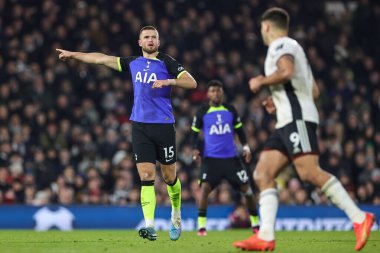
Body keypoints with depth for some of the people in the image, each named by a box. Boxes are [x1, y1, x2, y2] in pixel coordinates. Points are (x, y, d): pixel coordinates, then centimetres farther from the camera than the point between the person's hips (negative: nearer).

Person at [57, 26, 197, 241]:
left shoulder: (167, 62, 0)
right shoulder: (133, 63, 12)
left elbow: (192, 83, -9)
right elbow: (101, 59, 20)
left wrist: (168, 81, -22)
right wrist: (73, 54, 23)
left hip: (164, 125, -3)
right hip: (140, 125, 3)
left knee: (169, 176, 5)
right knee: (146, 176, -8)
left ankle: (176, 214, 32)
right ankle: (150, 227, -16)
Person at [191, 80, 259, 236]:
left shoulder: (231, 110, 7)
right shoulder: (202, 112, 0)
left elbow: (239, 130, 15)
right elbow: (194, 133, 5)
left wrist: (245, 147, 2)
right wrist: (194, 149, -11)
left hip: (231, 157, 3)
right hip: (211, 157, -2)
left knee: (246, 188, 1)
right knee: (205, 187, -19)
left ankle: (255, 223, 15)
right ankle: (201, 225, -12)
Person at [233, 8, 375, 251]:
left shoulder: (280, 45, -1)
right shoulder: (293, 48, 29)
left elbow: (287, 71, -23)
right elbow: (314, 90, 31)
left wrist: (261, 82, -7)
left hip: (297, 119, -10)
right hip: (288, 123, 10)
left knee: (309, 171, -22)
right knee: (262, 174, 1)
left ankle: (359, 218, -24)